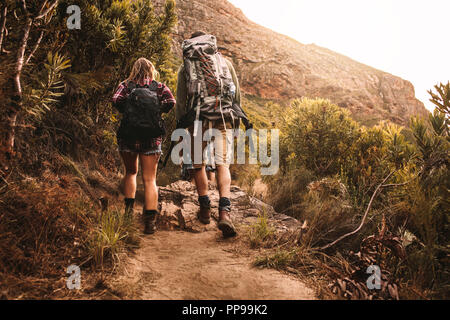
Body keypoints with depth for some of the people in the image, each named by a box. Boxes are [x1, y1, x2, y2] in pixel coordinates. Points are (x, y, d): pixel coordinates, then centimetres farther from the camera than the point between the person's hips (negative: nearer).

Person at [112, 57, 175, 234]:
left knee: (130, 172, 24)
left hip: (128, 135, 1)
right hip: (151, 137, -1)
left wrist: (126, 111, 7)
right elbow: (170, 102, -9)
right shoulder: (159, 87, 7)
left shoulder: (126, 85, 7)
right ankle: (150, 220, -5)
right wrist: (156, 111, 8)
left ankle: (129, 207, 16)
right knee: (149, 179, 2)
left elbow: (116, 100, -10)